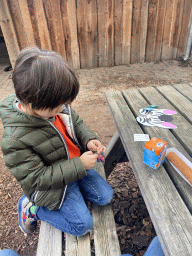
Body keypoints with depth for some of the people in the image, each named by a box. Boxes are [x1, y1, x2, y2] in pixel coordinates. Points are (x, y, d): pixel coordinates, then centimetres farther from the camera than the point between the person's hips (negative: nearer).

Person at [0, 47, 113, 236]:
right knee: (82, 225, -3)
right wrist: (78, 166, -28)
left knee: (105, 196, 11)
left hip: (77, 164, 7)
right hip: (51, 185, -6)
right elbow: (36, 178, -26)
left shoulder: (54, 105, -13)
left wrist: (89, 140, -14)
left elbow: (76, 123, 6)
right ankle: (32, 208, 13)